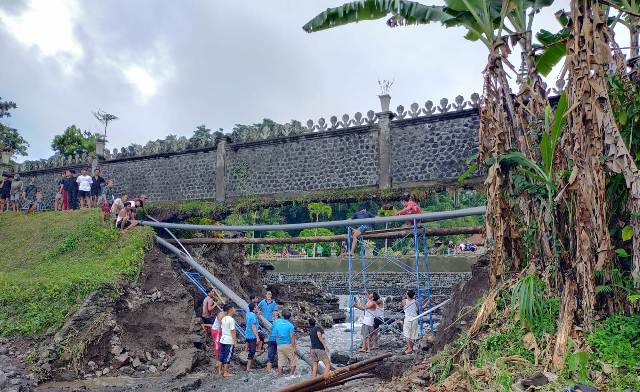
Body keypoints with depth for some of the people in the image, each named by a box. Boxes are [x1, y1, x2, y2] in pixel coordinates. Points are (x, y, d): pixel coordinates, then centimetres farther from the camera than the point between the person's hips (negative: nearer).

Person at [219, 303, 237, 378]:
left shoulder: (223, 319, 7)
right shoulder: (231, 319, -17)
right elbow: (233, 331, -17)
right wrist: (235, 341, -12)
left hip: (222, 340, 8)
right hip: (229, 341, -8)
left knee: (222, 356, 14)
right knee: (227, 357, 1)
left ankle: (223, 370, 23)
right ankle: (225, 372, 5)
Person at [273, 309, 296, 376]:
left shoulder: (277, 323, 5)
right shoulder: (290, 325, -8)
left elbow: (276, 337, 9)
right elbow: (292, 338, -12)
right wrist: (294, 348, -8)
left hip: (279, 345, 4)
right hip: (288, 345, -4)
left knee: (280, 362, 9)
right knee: (293, 361, 7)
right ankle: (292, 375, 4)